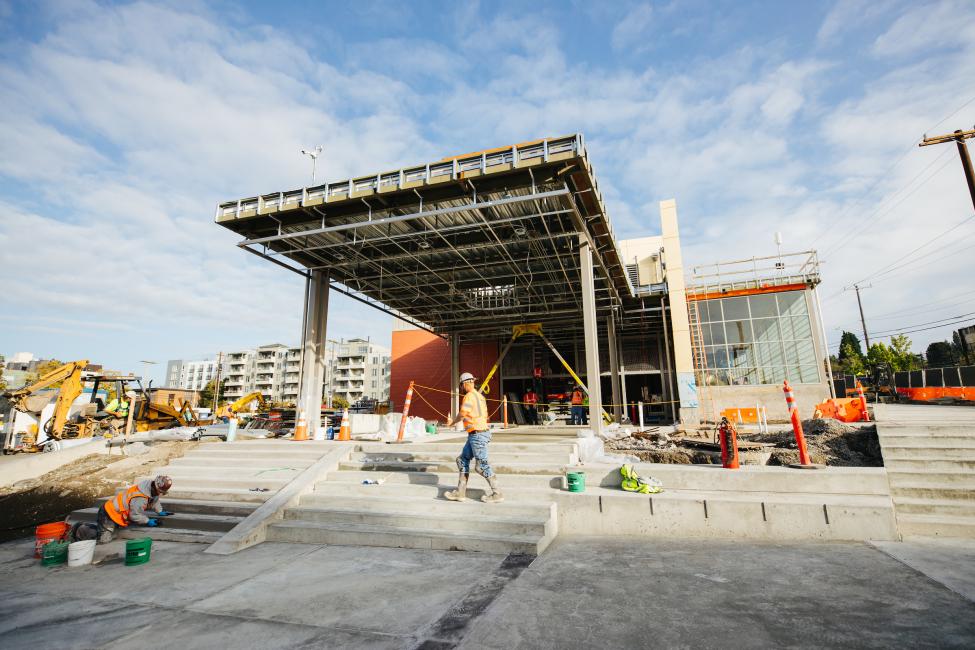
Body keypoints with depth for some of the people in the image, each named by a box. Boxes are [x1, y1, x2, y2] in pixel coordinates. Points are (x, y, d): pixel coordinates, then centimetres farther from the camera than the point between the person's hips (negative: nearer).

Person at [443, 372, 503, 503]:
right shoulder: (479, 396, 16)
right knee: (463, 460, 13)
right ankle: (460, 492, 16)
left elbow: (462, 415, -15)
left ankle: (497, 494, 5)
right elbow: (485, 416, 21)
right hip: (476, 435, 10)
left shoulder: (469, 396, -13)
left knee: (481, 466, -4)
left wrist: (452, 422, 4)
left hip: (477, 434, -10)